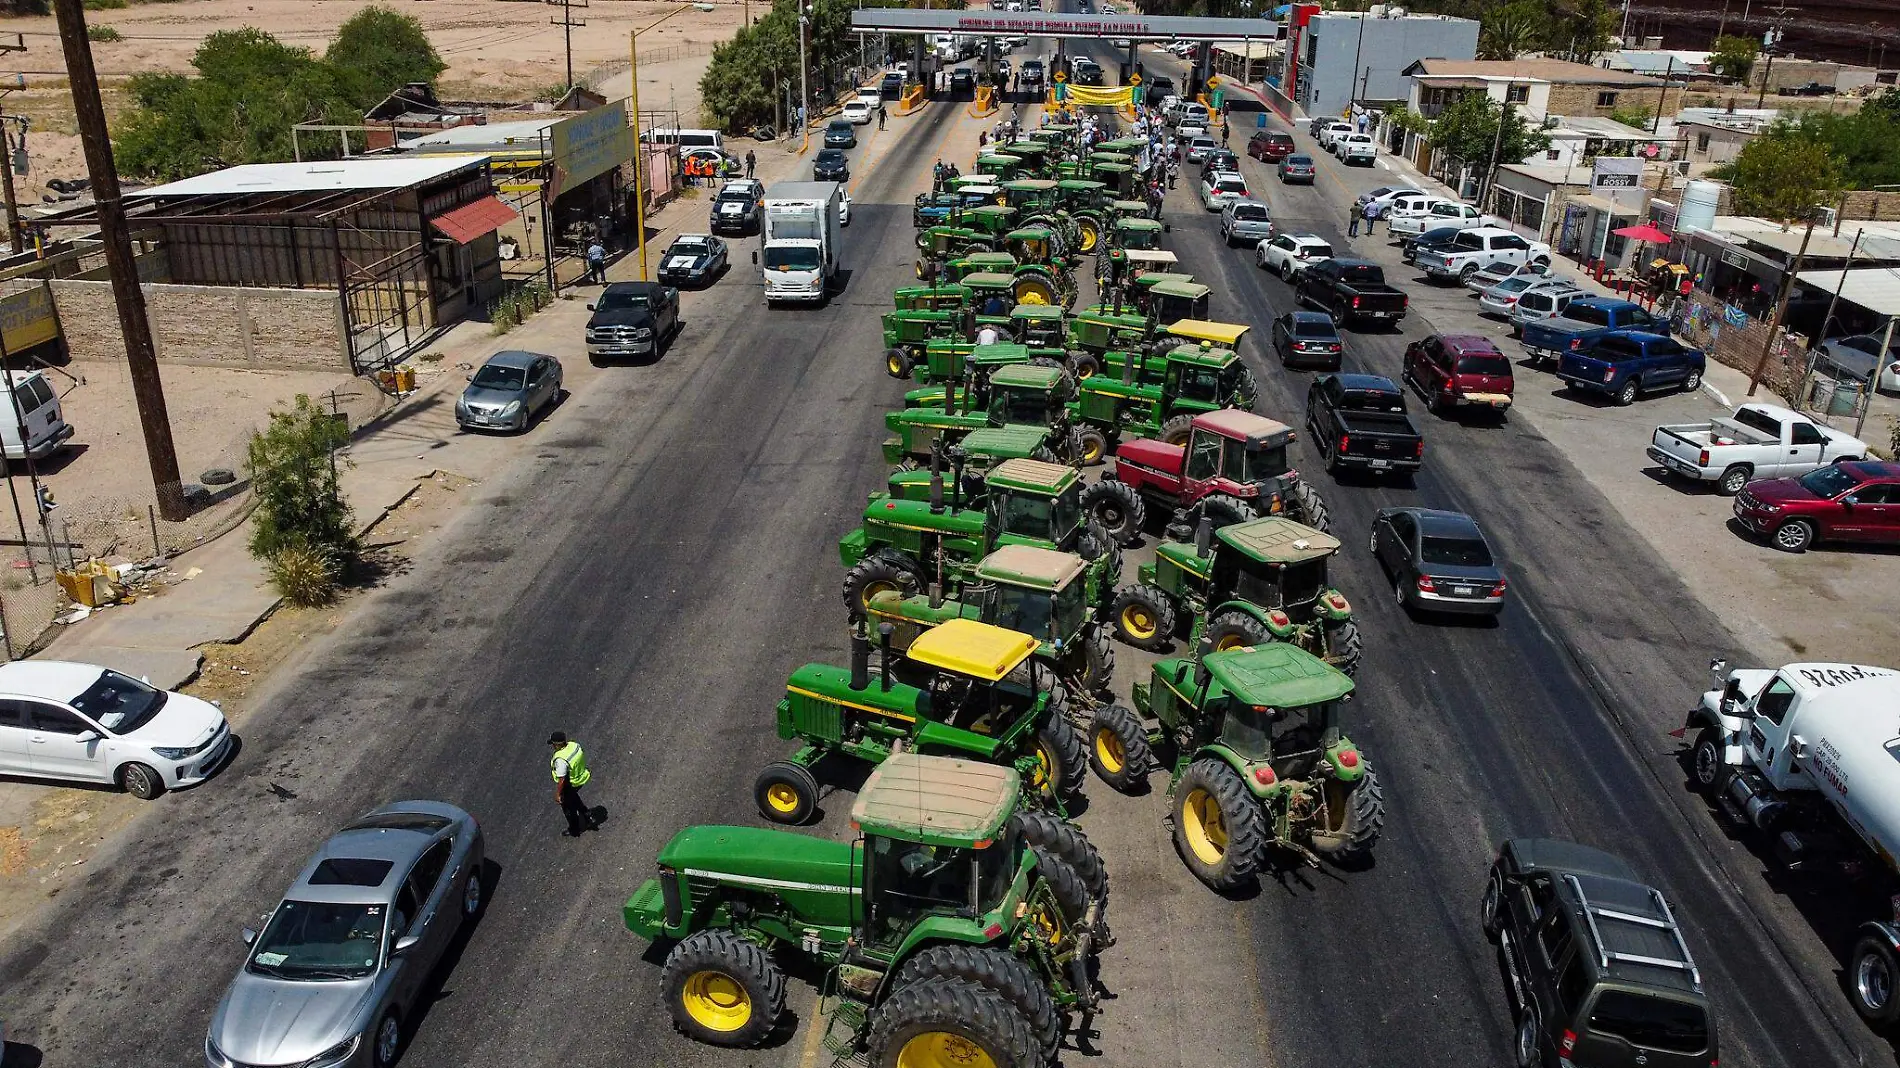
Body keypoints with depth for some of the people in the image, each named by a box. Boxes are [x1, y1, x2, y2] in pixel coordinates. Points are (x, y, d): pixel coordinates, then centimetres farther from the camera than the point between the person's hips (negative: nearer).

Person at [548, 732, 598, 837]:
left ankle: (574, 831, 39)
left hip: (569, 785, -7)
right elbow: (582, 759, 3)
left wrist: (558, 794, -16)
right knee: (573, 798, 35)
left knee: (568, 807, 19)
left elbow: (562, 780, -30)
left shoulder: (560, 760, -37)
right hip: (581, 777, 7)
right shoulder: (574, 745, -15)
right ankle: (588, 815, 38)